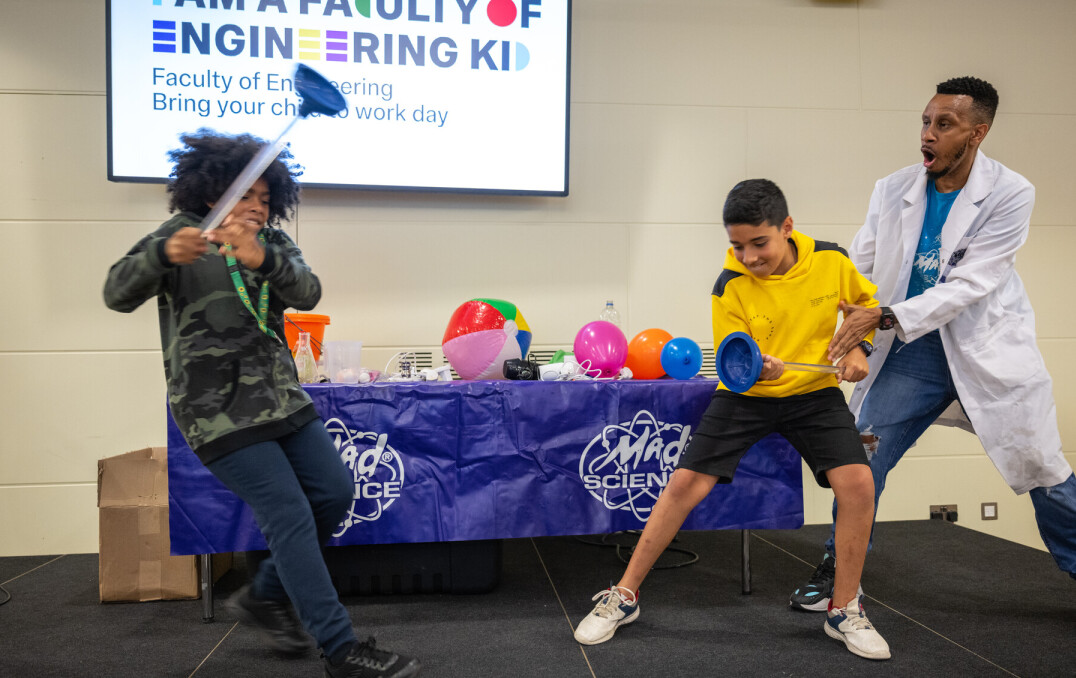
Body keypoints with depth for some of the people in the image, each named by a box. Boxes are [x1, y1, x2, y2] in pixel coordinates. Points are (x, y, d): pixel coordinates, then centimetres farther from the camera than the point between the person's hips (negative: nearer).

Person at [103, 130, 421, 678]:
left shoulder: (273, 243, 11)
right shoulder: (182, 236, -2)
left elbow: (307, 293, -10)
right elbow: (118, 294, -15)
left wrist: (263, 258, -32)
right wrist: (163, 254, -36)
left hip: (280, 397, 7)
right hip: (217, 408, -6)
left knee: (334, 493, 7)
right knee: (291, 515, -11)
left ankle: (265, 596, 27)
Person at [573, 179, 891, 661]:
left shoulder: (830, 260, -11)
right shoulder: (730, 285, -16)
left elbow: (865, 299, 11)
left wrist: (858, 347, -4)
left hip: (814, 391, 2)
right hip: (746, 395, -1)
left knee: (857, 484, -18)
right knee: (685, 483, -10)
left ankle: (844, 612, 5)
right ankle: (624, 596, 7)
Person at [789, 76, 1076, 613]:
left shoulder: (1010, 194, -11)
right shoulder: (892, 191, -2)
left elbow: (969, 285, -19)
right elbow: (856, 268, 6)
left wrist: (885, 317, -27)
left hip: (988, 348, -2)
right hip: (912, 351, 2)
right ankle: (837, 571, 14)